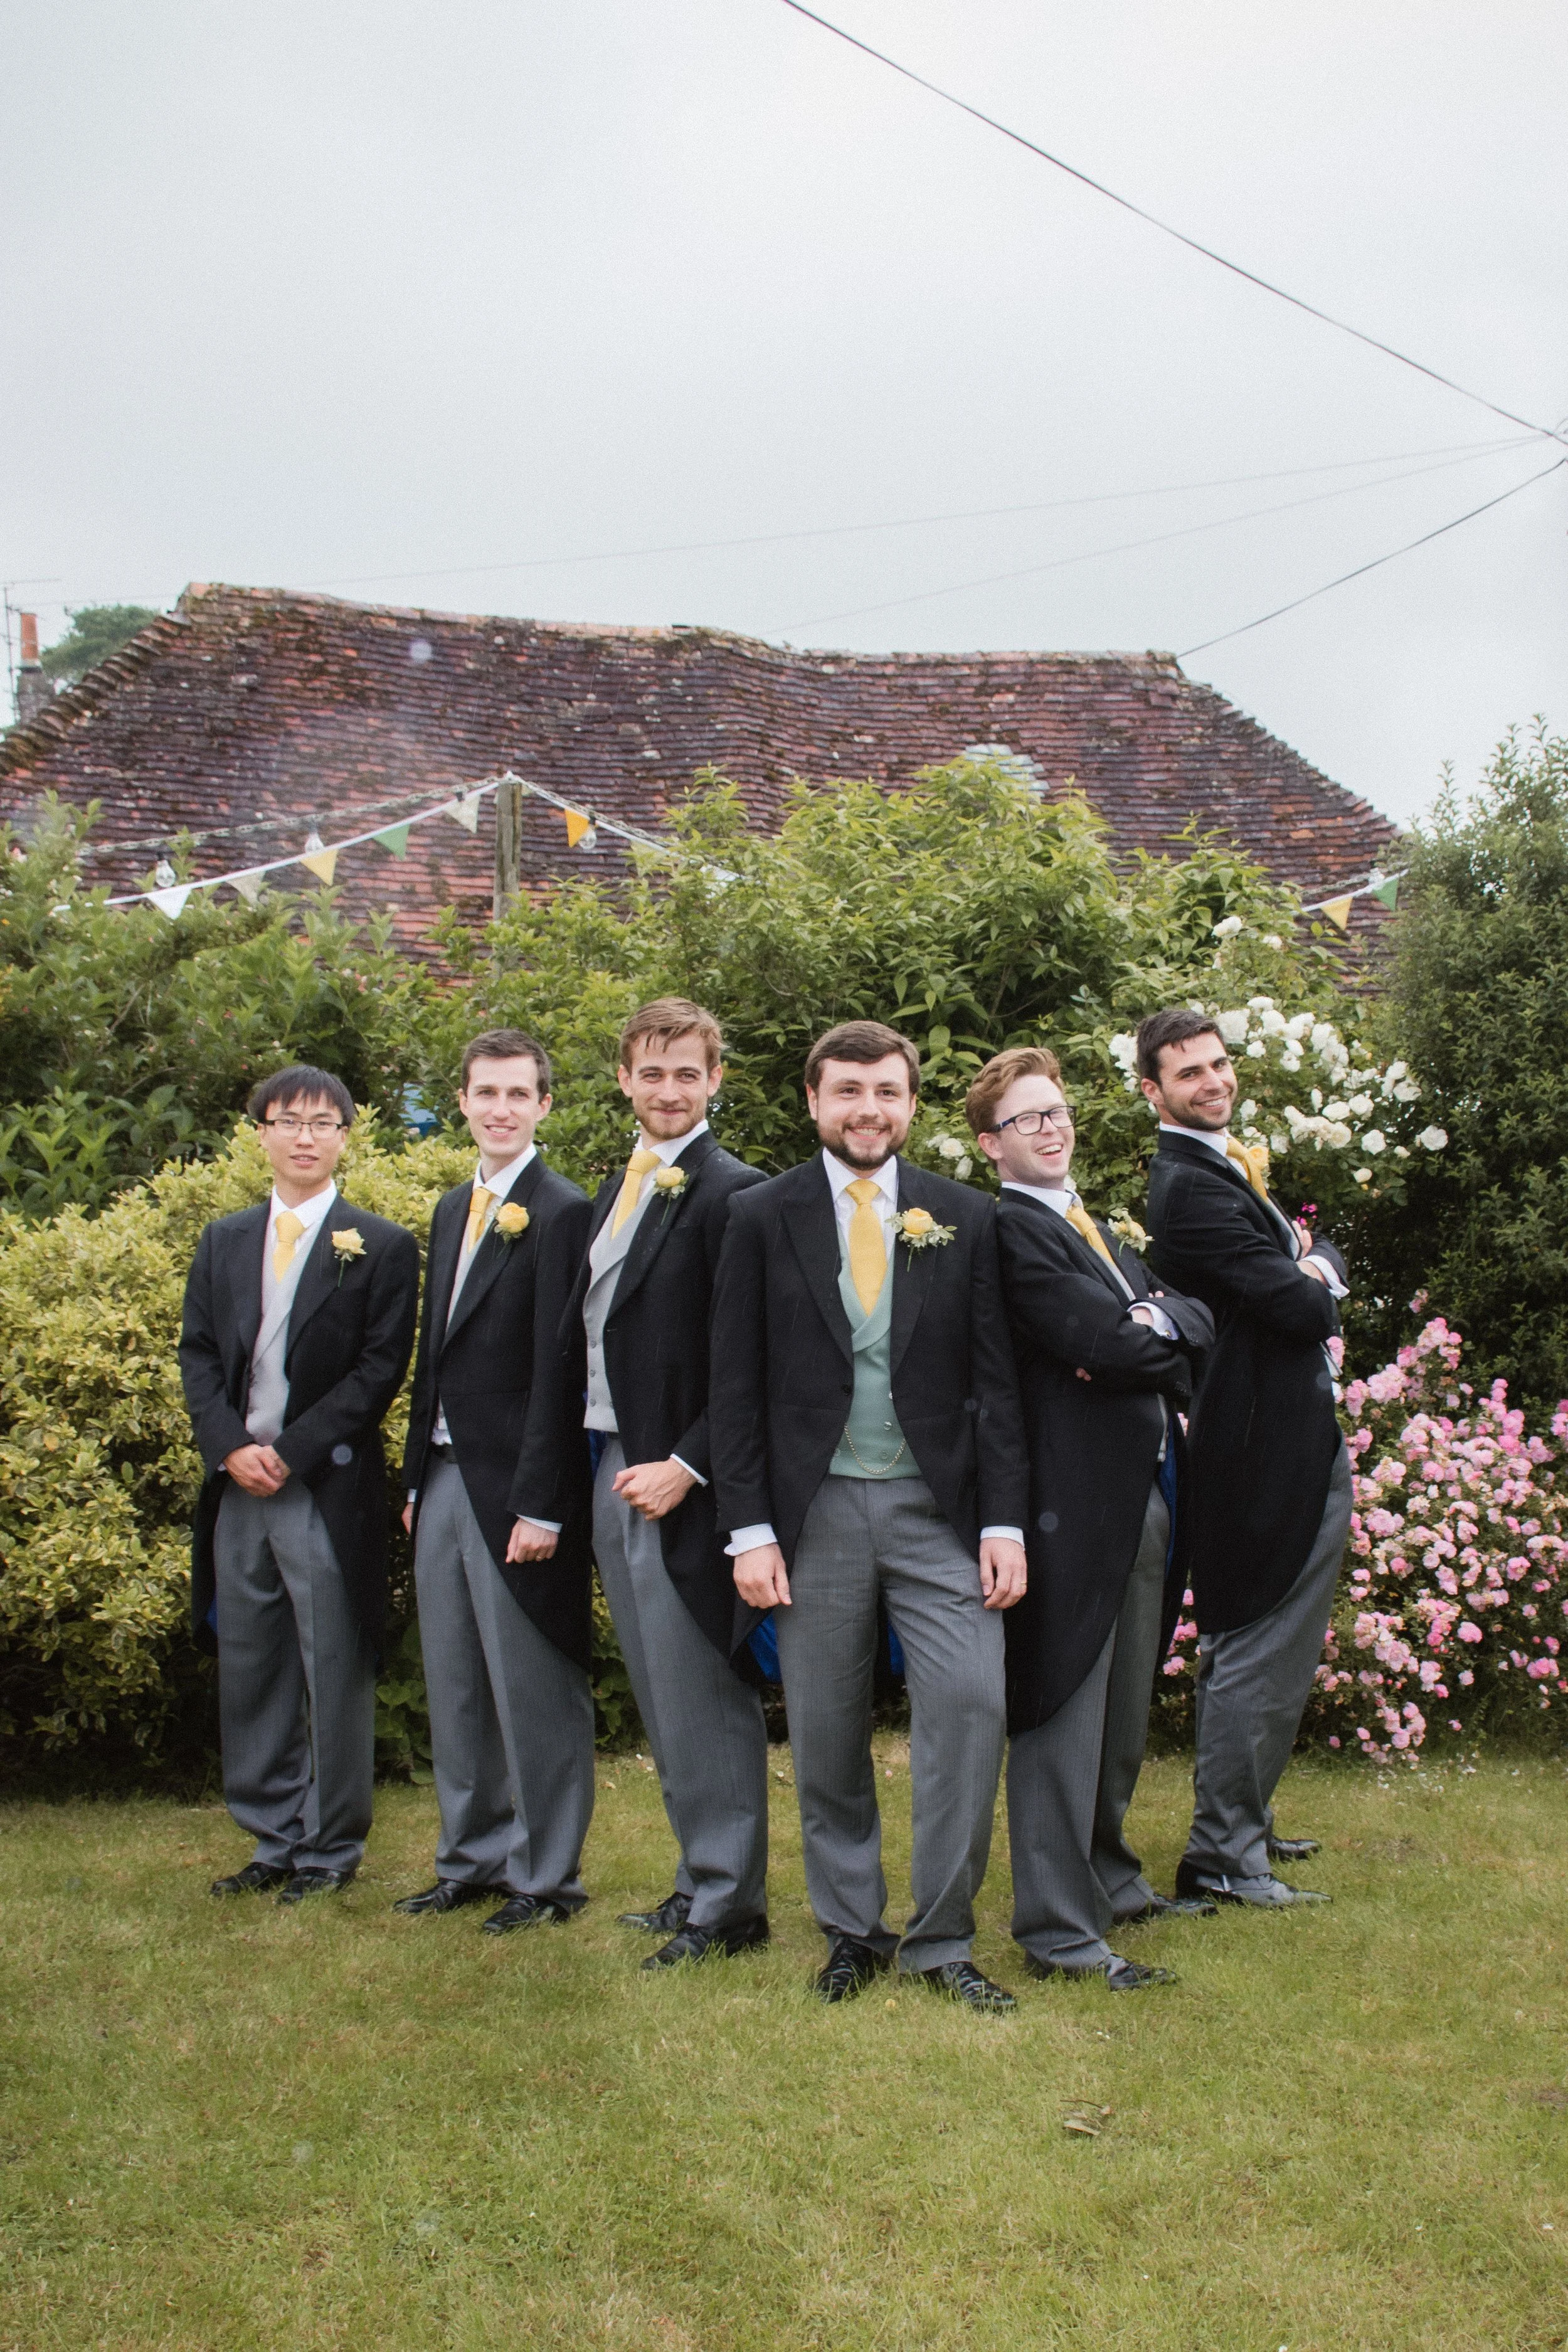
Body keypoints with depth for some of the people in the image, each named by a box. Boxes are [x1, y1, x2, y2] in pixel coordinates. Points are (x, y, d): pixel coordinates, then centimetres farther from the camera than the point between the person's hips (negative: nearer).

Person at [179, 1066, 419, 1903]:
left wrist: (293, 1452, -13)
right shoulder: (224, 1243, 14)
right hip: (239, 1488, 5)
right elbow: (197, 1355, 10)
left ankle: (331, 1848, 13)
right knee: (249, 1671, 10)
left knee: (335, 1675, 1)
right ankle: (276, 1840, 21)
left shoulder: (380, 1246, 0)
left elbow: (382, 1367, -7)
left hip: (330, 1490, -5)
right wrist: (231, 1447, -7)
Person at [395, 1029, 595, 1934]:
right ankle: (474, 1858, 28)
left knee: (535, 1691, 2)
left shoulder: (561, 1213, -11)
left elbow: (557, 1374, -16)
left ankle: (547, 1876, 14)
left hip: (513, 1486, -8)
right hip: (444, 1479, 8)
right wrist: (418, 1477, 14)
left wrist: (540, 1504, -18)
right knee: (455, 1687, 15)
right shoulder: (454, 1209, 15)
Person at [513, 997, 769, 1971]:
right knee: (665, 1703, 15)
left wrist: (686, 1466, -20)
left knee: (703, 1699, -1)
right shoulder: (617, 1189, 16)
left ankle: (730, 1903, 11)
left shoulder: (732, 1194, -12)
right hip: (616, 1473, 9)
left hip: (682, 1482, -8)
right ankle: (700, 1881, 26)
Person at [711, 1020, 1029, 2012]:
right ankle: (853, 1931, 24)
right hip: (817, 1509, 0)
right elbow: (738, 1386, 1)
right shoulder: (764, 1218, 3)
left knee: (971, 1703, -10)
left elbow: (997, 1382, 4)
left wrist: (1005, 1522, -3)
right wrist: (750, 1529, -5)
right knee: (827, 1737, 7)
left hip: (936, 1505, 0)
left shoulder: (967, 1219, 6)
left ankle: (942, 1939, 6)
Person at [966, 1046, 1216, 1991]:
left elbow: (1198, 1325, 10)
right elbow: (1108, 1344, -20)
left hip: (1151, 1494, 9)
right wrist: (1143, 1335, -1)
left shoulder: (1102, 1228, 20)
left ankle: (1109, 1878, 36)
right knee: (1064, 1720, -3)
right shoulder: (1006, 1230, -10)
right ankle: (1058, 1931, 4)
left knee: (1123, 1716, 20)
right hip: (1075, 1500, -9)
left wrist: (1154, 1321, -9)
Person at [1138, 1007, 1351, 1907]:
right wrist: (1314, 1290, -1)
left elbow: (1321, 1259, 19)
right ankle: (1220, 1857, 4)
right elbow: (1299, 1308, -23)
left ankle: (1245, 1820, 32)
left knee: (1279, 1652, 20)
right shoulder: (1190, 1185, -19)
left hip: (1306, 1438, 11)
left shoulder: (1233, 1165, 15)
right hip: (1269, 1452, -11)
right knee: (1258, 1655, -5)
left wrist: (1315, 1266, -4)